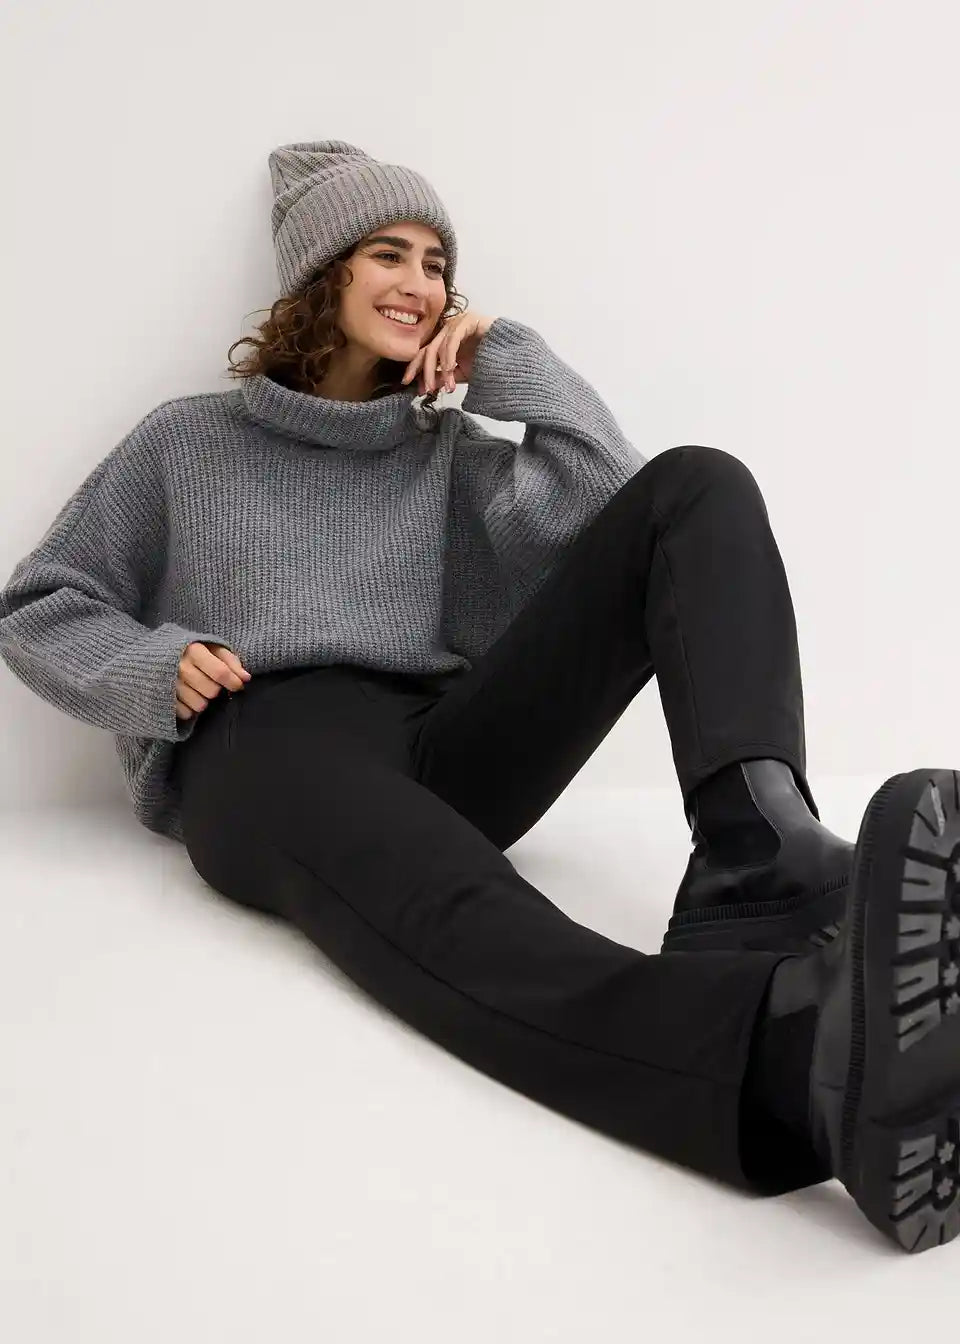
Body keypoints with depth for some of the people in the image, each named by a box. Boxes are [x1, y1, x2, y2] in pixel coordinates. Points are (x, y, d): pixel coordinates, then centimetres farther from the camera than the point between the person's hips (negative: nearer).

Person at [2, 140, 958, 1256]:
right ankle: (808, 1050, -73)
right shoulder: (189, 441, 22)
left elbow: (610, 514, 7)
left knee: (698, 488, -15)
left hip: (442, 747, 4)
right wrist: (151, 667, -1)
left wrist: (509, 358, 11)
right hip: (263, 750, -3)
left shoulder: (451, 451, 25)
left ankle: (757, 875, -42)